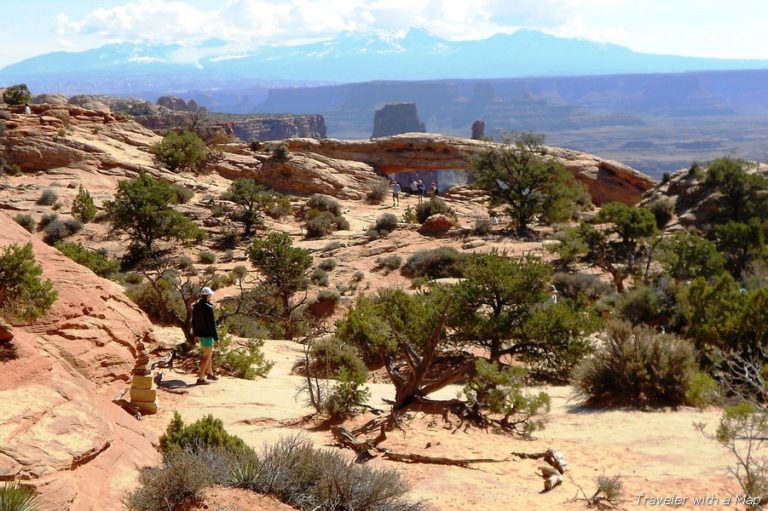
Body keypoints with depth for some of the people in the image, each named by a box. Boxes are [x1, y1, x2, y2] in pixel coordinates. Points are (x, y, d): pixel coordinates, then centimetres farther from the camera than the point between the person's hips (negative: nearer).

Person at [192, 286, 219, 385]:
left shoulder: (196, 306, 4)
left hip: (200, 334, 8)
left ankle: (210, 373, 36)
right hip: (207, 335, -8)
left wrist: (195, 334, 22)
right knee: (206, 356, 1)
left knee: (209, 354, 24)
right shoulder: (208, 307, -22)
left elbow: (193, 321, 12)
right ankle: (200, 378, 3)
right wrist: (216, 338, -15)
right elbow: (212, 324, -21)